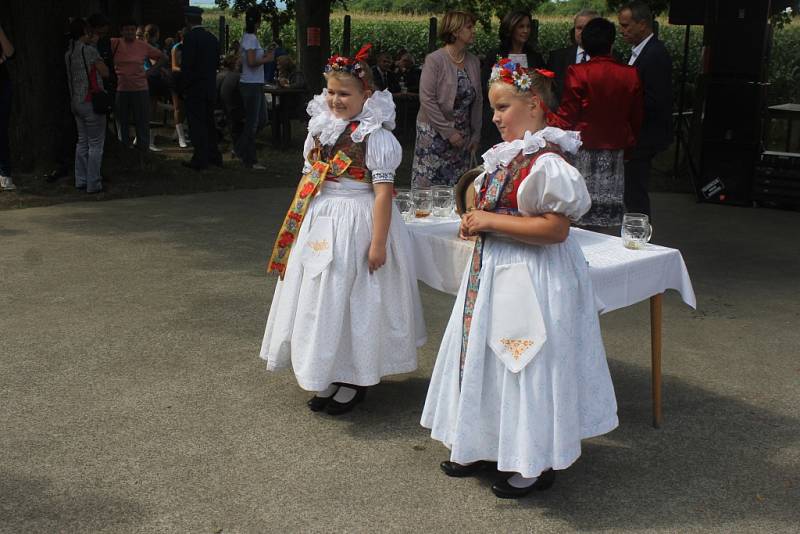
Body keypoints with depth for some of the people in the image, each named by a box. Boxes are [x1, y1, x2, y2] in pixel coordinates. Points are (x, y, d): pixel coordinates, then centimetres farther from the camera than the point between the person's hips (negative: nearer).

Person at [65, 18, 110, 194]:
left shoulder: (68, 53, 10)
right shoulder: (89, 50, -12)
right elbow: (105, 73, -8)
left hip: (76, 101, 8)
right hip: (91, 101, -8)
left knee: (82, 141, 14)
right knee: (96, 143, -3)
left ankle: (80, 180, 16)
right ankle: (93, 183, -3)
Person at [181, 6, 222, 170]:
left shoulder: (190, 37, -14)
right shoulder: (213, 38, 8)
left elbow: (186, 64, -16)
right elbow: (216, 62, 11)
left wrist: (185, 85, -5)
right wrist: (209, 79, 17)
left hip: (195, 89, -7)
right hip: (211, 88, 7)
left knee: (197, 124, -3)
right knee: (209, 122, 16)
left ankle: (200, 159, -2)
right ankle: (214, 155, 21)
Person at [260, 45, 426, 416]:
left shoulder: (375, 136, -14)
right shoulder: (320, 129, 7)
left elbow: (383, 190, -17)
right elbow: (308, 181, 14)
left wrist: (378, 242, -21)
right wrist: (298, 224, 13)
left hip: (356, 225, -7)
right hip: (319, 224, 7)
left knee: (353, 298, 2)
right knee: (320, 297, 12)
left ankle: (355, 381, 18)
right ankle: (329, 376, 28)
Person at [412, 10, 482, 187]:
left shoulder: (474, 62, 7)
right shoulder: (434, 60, -10)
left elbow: (478, 101, 12)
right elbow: (427, 100, -15)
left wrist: (476, 133, 8)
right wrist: (448, 132, -15)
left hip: (462, 137, 5)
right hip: (434, 134, -5)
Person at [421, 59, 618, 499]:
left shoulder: (547, 162, -21)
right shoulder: (506, 156, 9)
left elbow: (555, 228, -27)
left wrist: (491, 222, -22)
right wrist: (476, 222, 4)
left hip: (531, 280, -10)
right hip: (493, 270, 10)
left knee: (527, 363, 1)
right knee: (487, 357, 17)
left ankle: (536, 464, 17)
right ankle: (488, 445, 33)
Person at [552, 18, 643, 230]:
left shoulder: (578, 73, -11)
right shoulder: (630, 75, -1)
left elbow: (567, 116, -6)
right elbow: (636, 117, 8)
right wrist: (629, 144, 23)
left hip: (584, 150, -3)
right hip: (615, 151, 3)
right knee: (609, 221, 6)